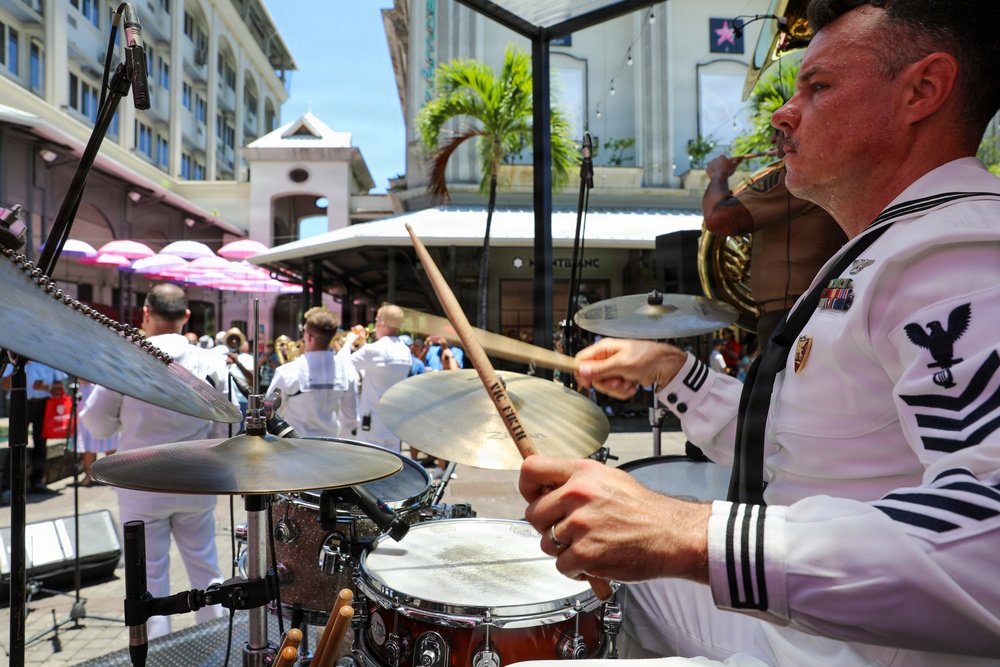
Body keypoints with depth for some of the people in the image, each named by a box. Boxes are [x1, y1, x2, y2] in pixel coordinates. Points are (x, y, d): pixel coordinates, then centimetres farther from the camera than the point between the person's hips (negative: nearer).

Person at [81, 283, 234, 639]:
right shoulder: (211, 361, -8)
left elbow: (96, 425, -3)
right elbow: (227, 427, -4)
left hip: (142, 487, -2)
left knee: (150, 575, 10)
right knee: (205, 569, 17)